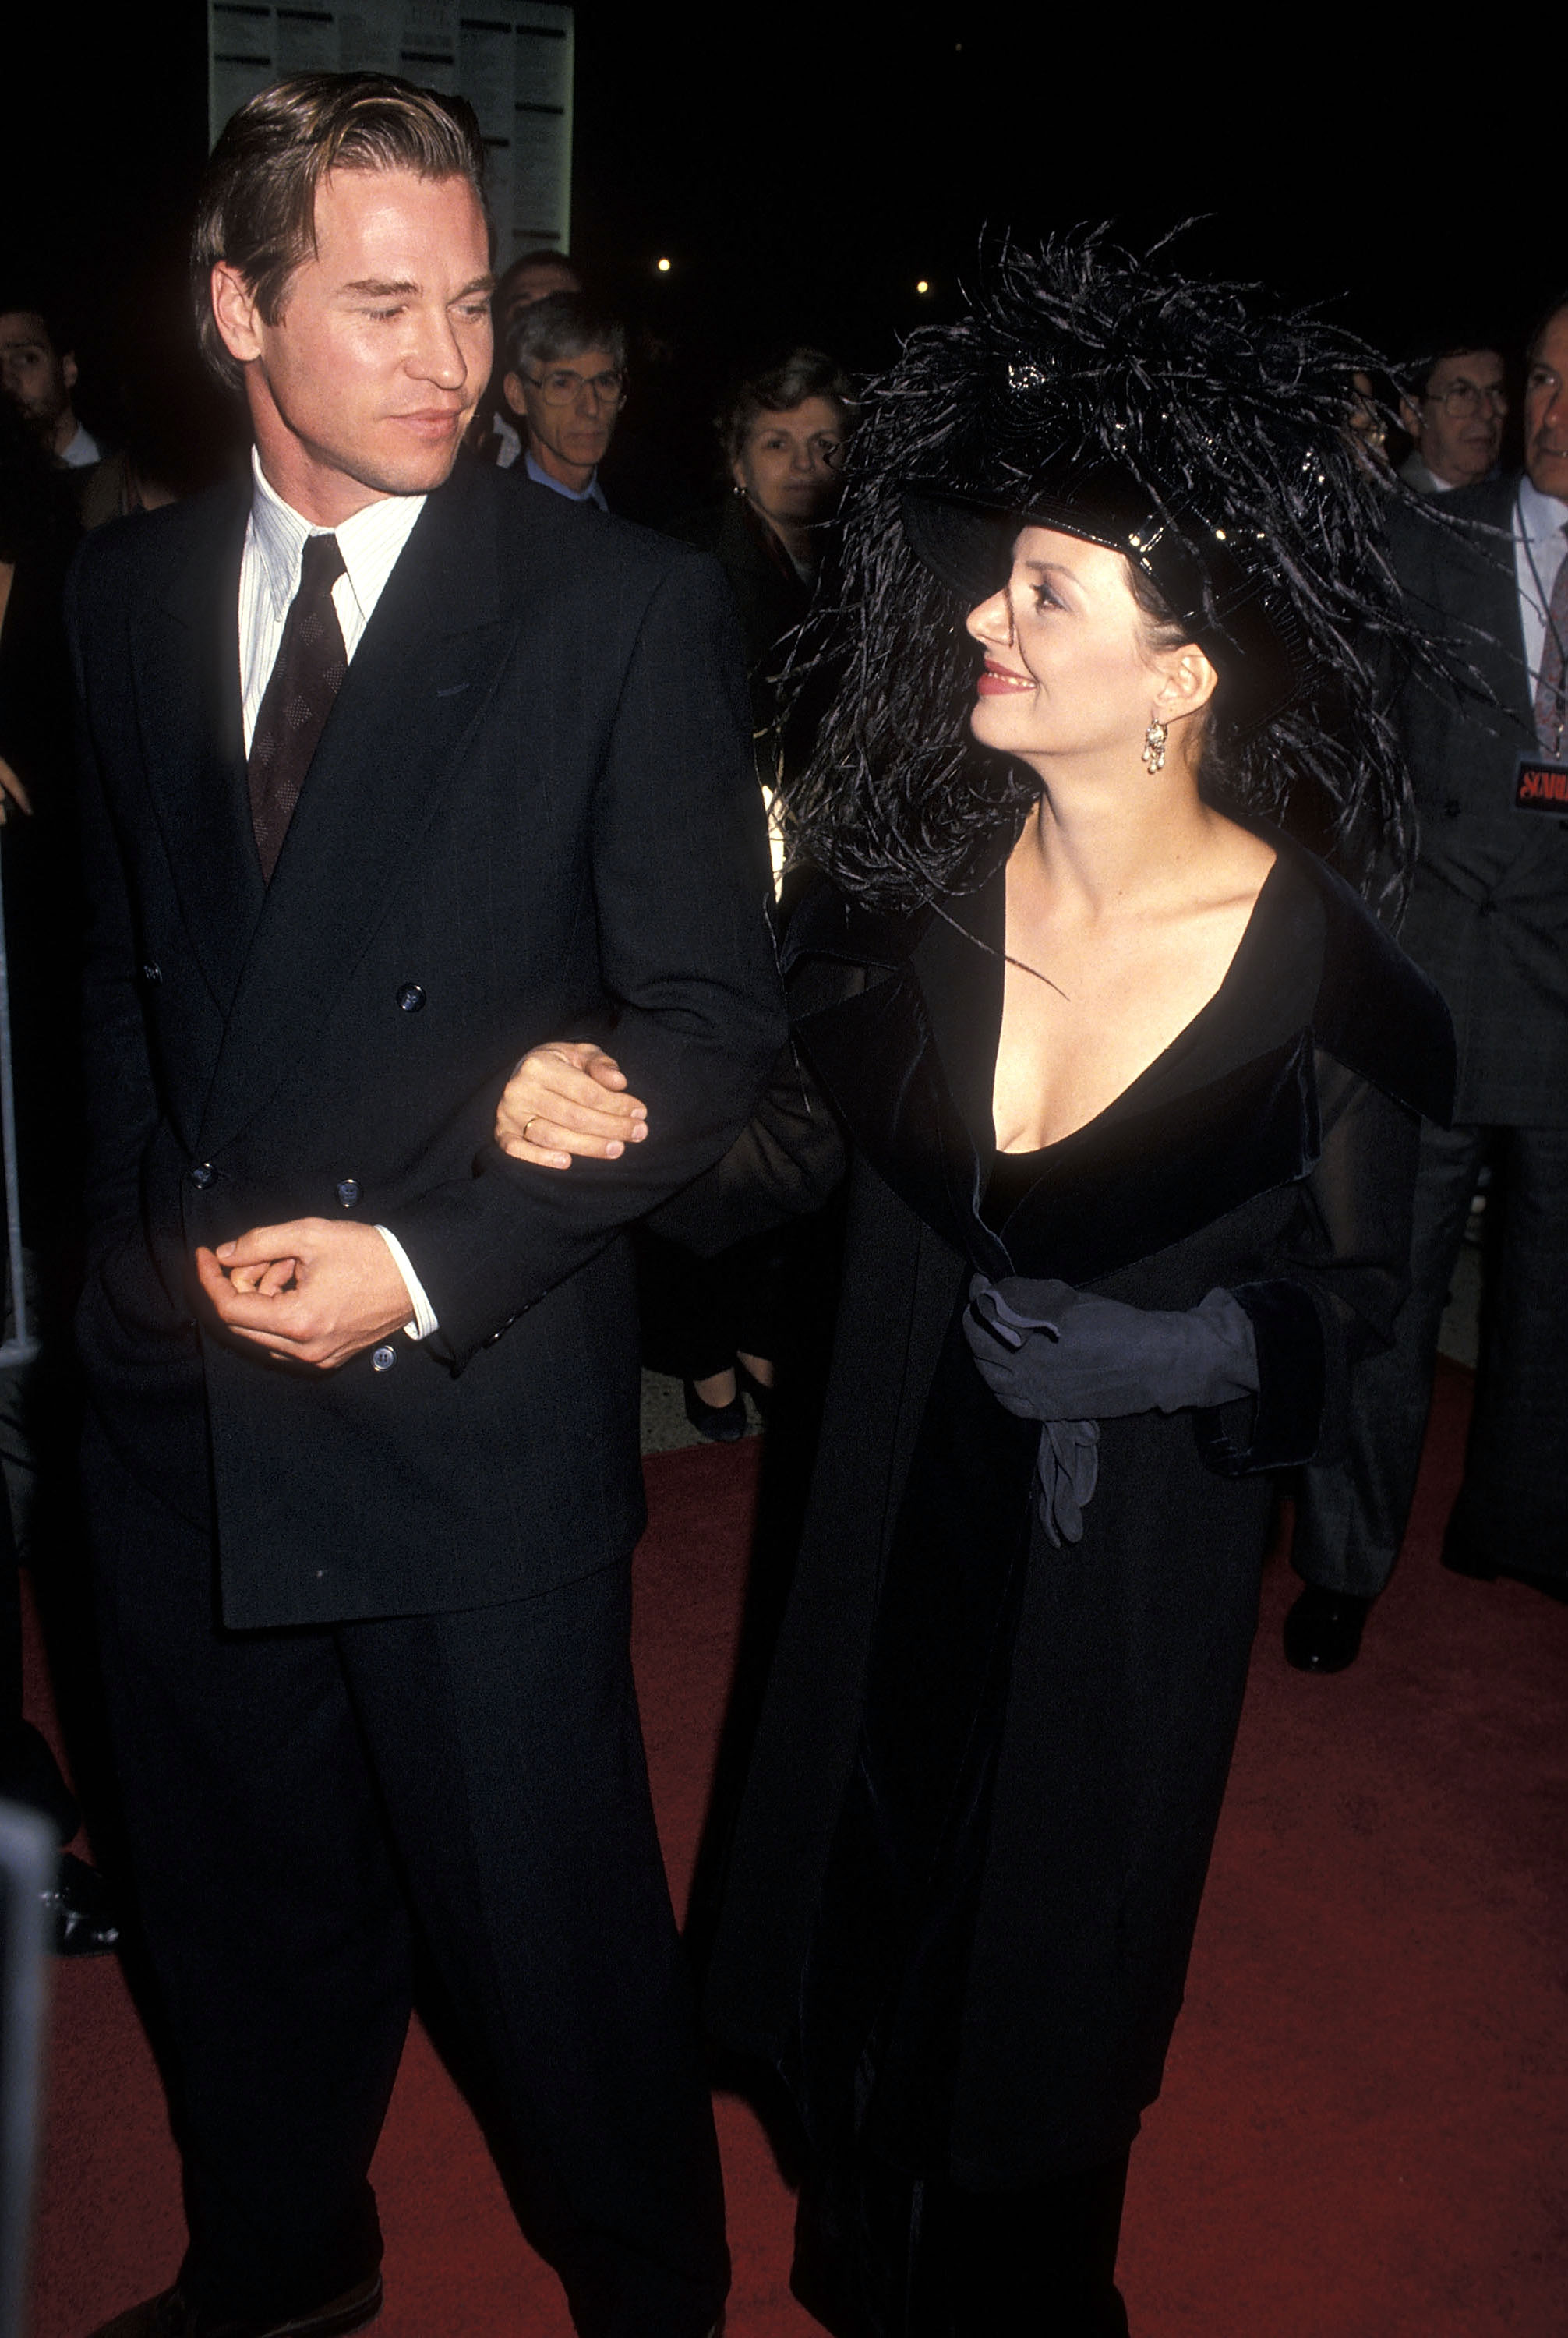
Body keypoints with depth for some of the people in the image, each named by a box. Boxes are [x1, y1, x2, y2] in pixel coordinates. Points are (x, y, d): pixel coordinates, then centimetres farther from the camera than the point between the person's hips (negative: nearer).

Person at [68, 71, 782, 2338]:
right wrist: (152, 1230, 5)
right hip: (182, 1387, 5)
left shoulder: (627, 605, -8)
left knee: (550, 1923, 10)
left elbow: (711, 1019, -9)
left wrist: (423, 1264, -16)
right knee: (239, 1890, 21)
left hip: (479, 1404, -4)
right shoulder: (124, 592, 6)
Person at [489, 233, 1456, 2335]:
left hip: (1128, 1564, -3)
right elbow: (792, 1139, -3)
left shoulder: (1323, 977, -23)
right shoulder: (922, 880, -15)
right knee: (860, 1914, 25)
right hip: (899, 1520, 4)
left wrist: (1174, 1349, -27)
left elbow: (1350, 1296, -9)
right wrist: (613, 1129, -20)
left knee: (1039, 1982, 20)